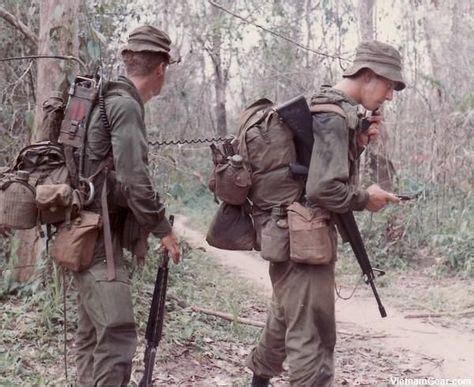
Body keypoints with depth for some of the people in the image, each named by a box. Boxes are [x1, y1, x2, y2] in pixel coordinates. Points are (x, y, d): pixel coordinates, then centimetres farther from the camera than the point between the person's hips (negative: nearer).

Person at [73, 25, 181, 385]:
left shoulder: (105, 100, 14)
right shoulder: (126, 105, -14)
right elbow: (133, 178, -21)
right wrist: (163, 228, -10)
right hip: (97, 235, -10)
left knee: (93, 333, 16)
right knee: (117, 335, -12)